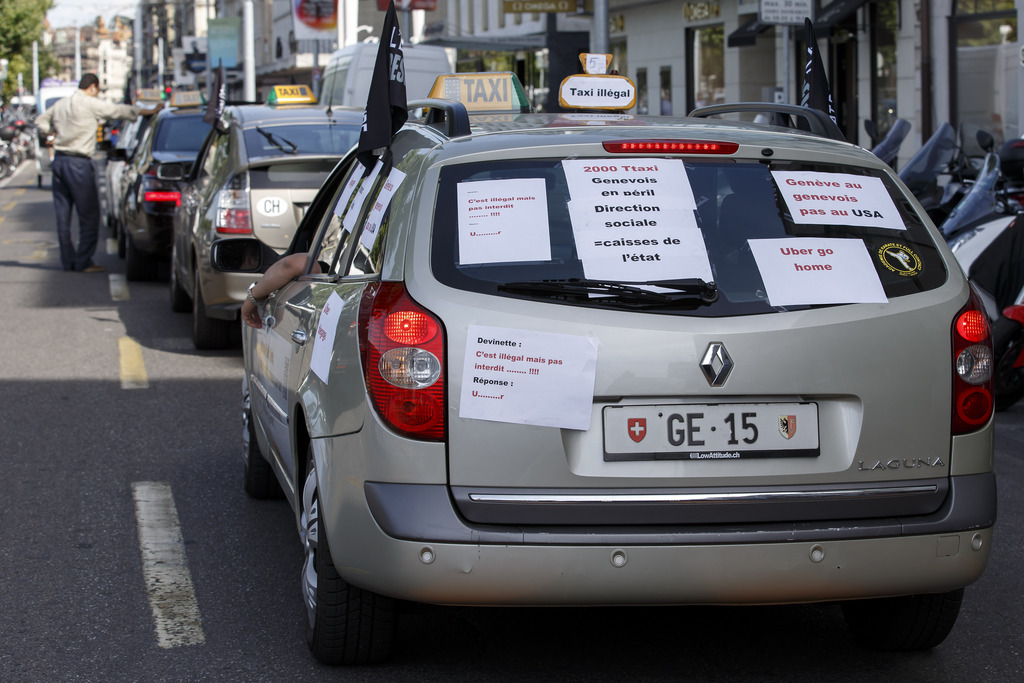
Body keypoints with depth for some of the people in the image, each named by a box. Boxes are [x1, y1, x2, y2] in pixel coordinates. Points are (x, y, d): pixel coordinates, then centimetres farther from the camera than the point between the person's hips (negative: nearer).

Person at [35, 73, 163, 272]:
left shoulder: (60, 104, 14)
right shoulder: (90, 104, -8)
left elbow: (40, 121, 25)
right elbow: (119, 111, -4)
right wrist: (150, 111, 3)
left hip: (59, 160, 7)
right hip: (79, 163, -7)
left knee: (63, 215, 9)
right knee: (89, 215, 0)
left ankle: (68, 260, 12)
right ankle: (83, 262, -1)